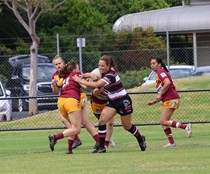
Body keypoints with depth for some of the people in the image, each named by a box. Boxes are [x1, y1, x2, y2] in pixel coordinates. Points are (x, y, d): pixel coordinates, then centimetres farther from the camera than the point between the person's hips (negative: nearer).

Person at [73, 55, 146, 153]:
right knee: (102, 121, -10)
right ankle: (101, 147, -8)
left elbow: (96, 85, -37)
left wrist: (80, 81, -30)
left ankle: (141, 140, 36)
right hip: (112, 102, 8)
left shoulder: (110, 76, -28)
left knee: (127, 126, 9)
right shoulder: (104, 74, 0)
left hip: (123, 101, -8)